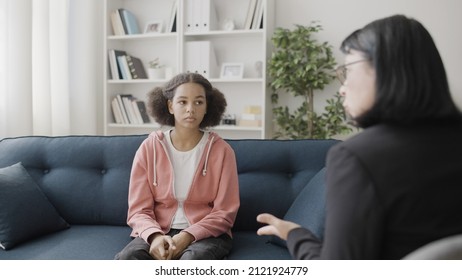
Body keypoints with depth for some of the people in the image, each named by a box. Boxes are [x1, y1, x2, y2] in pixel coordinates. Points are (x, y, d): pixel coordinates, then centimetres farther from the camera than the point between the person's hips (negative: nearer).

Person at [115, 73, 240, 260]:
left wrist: (188, 236, -19)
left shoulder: (221, 151, -4)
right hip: (158, 232, 2)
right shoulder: (149, 148, 0)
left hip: (205, 234, -1)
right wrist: (155, 236, -22)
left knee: (194, 259, -35)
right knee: (127, 258, -30)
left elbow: (224, 213, -4)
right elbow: (138, 209, -1)